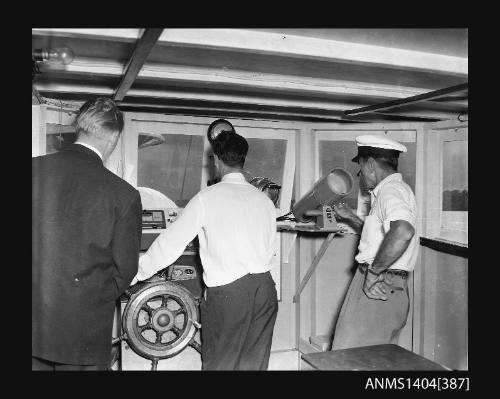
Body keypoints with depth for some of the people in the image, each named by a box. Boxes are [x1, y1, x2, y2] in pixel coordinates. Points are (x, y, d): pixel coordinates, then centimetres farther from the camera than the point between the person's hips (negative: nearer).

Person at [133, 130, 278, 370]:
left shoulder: (207, 198, -4)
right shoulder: (264, 199, 9)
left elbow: (171, 242, -1)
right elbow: (269, 250, 13)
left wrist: (137, 273, 10)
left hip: (226, 291, -5)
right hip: (265, 287, 5)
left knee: (220, 363, 7)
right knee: (255, 363, 13)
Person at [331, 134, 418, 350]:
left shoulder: (391, 190, -15)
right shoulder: (395, 189, 19)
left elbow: (403, 231, -37)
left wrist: (374, 270, -29)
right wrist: (350, 218, 27)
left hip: (378, 288, -11)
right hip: (388, 287, 11)